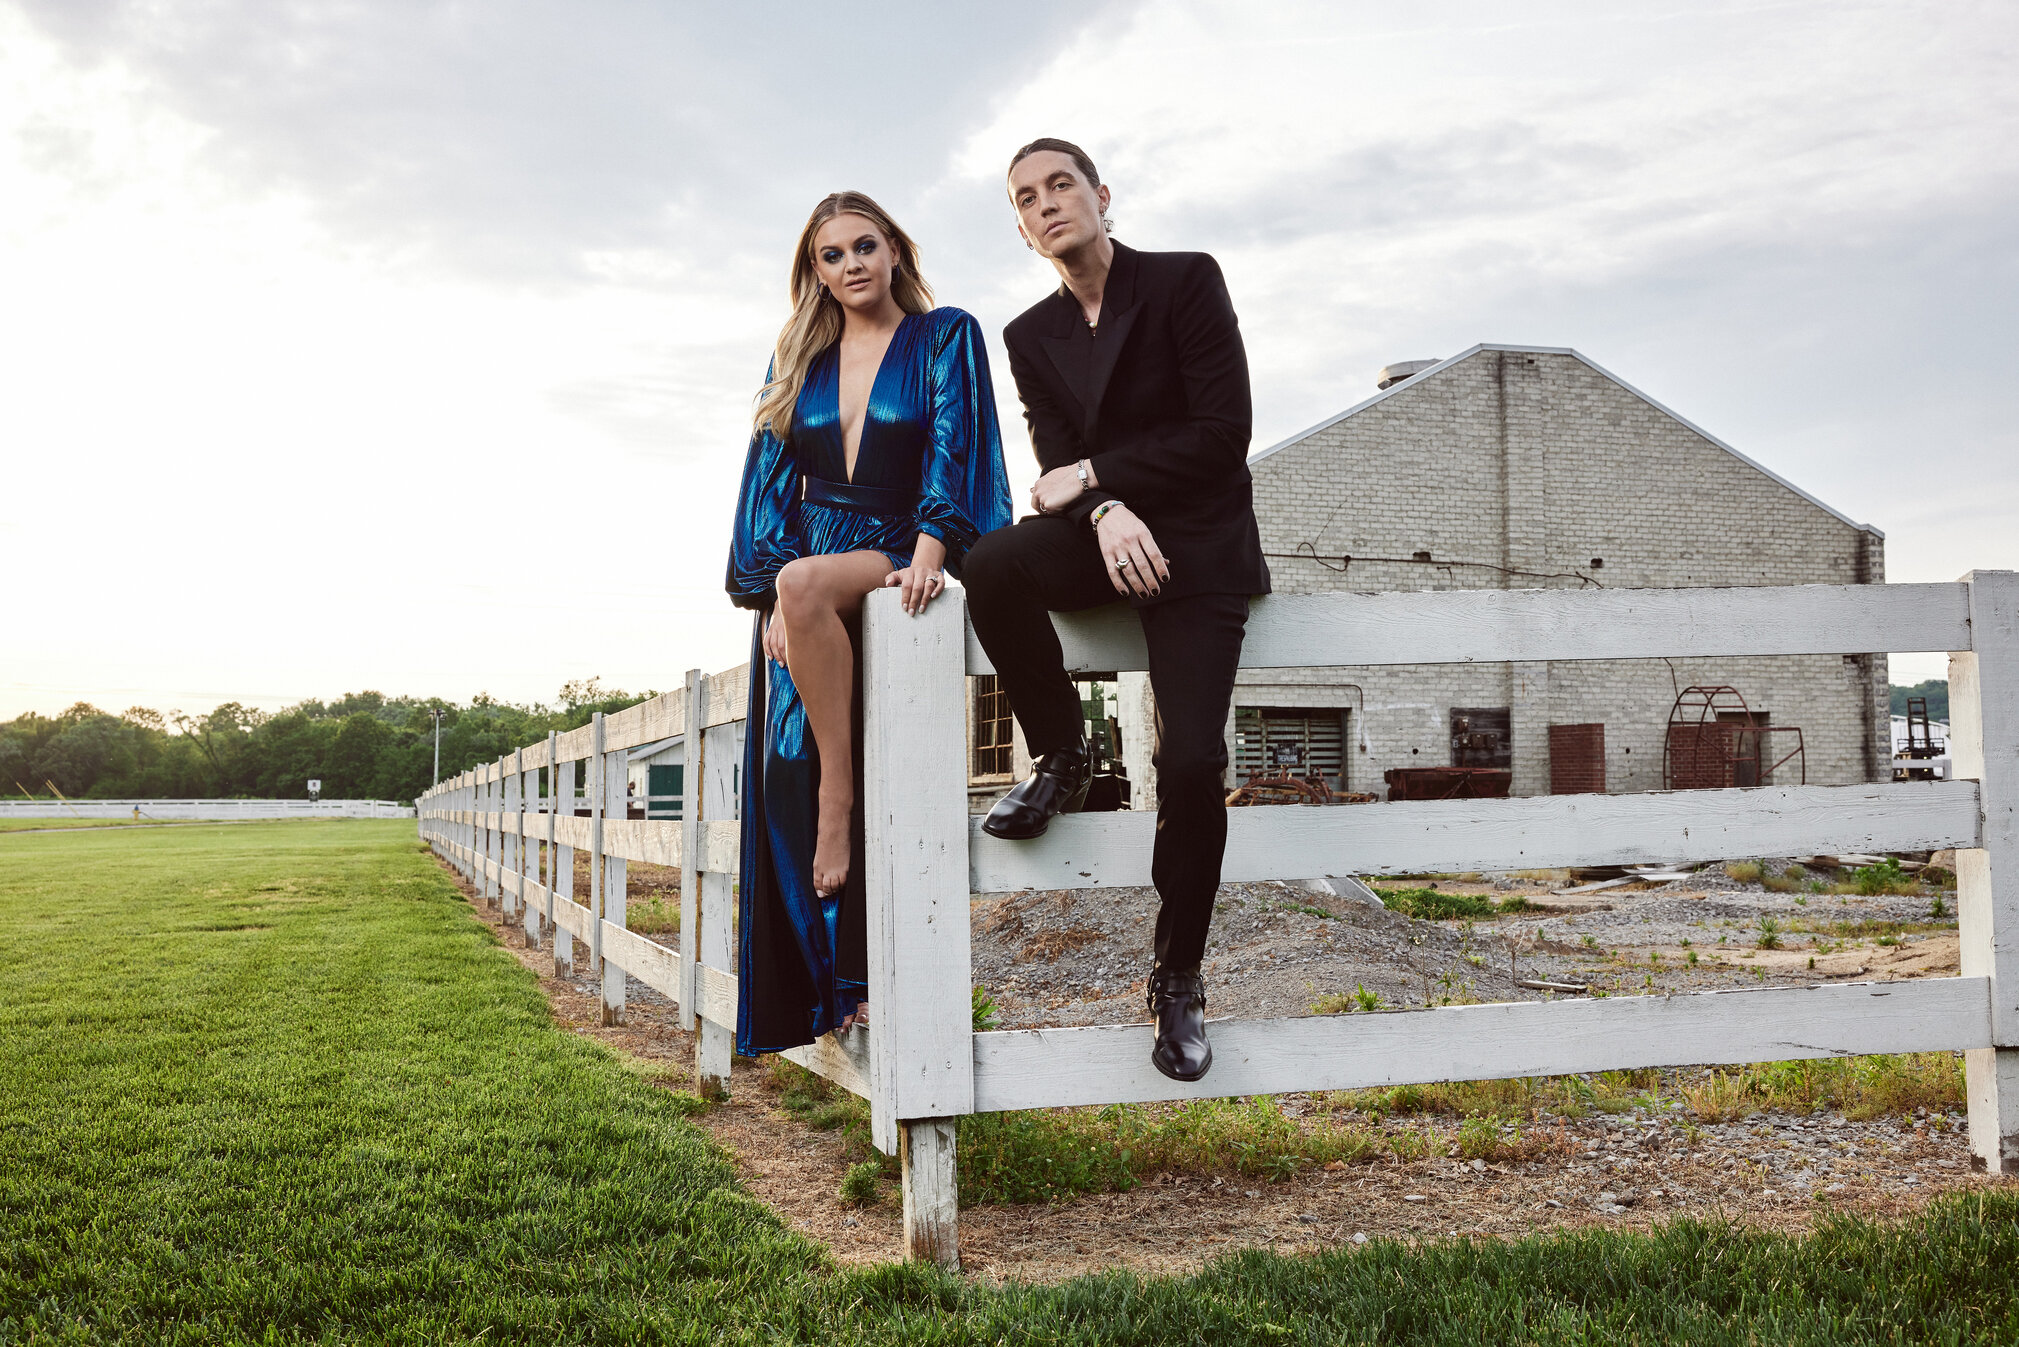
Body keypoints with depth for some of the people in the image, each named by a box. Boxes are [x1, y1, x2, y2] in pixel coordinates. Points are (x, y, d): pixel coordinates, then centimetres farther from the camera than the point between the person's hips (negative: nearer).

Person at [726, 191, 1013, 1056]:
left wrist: (928, 552, -23)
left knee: (807, 583, -37)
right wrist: (771, 599, -2)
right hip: (805, 573, 4)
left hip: (901, 559, -4)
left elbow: (953, 449, -6)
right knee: (790, 786, -9)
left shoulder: (945, 337, 6)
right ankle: (821, 984, -8)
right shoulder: (799, 362, 17)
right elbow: (770, 480, 11)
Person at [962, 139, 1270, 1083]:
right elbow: (1059, 466, 2)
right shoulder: (1031, 336, 11)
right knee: (993, 563, -31)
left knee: (1191, 764, -19)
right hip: (1102, 538, 4)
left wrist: (1092, 471, -10)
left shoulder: (1186, 281, -4)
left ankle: (1178, 976, 2)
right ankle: (1059, 757, -6)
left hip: (1198, 545, -4)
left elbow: (1224, 433, -11)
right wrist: (1105, 512, -21)